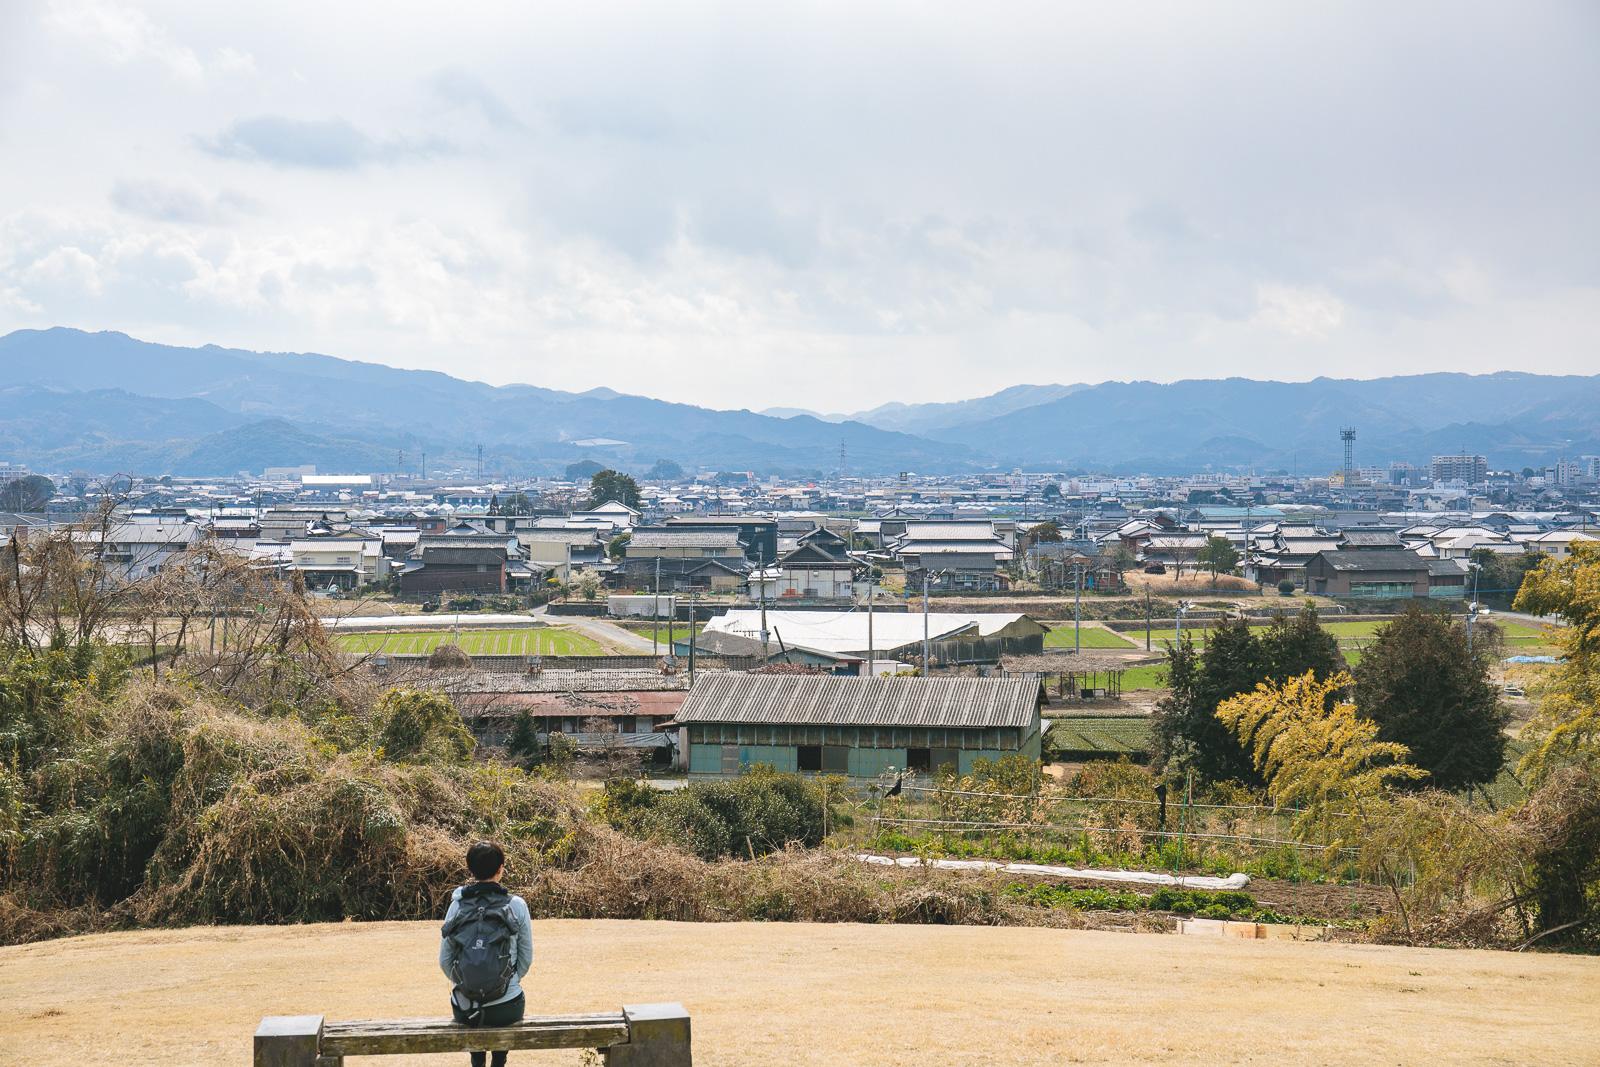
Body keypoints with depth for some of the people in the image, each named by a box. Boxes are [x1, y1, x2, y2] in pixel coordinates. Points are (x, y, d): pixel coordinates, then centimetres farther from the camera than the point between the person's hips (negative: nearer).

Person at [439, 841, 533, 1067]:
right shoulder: (516, 906, -8)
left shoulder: (457, 906, -5)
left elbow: (444, 960, 0)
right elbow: (526, 958, -1)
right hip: (506, 1010, -2)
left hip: (463, 1011, 2)